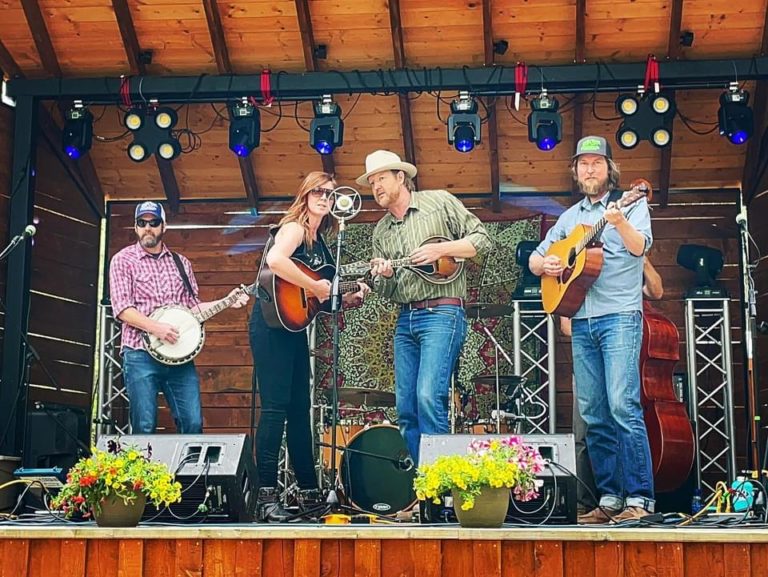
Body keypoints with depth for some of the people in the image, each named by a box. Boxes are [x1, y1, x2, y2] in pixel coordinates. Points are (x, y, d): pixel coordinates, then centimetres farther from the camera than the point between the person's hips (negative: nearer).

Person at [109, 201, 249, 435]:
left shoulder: (181, 263, 16)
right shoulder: (123, 261, 3)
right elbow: (122, 308, -6)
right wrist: (156, 328, -18)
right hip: (140, 354, -4)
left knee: (193, 424, -2)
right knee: (145, 427, -6)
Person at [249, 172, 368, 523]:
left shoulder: (319, 241, 17)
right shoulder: (293, 228, -9)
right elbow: (275, 260, -32)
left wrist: (350, 298, 6)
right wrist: (315, 286, -24)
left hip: (295, 328, 9)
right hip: (272, 326, -9)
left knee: (300, 409, 13)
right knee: (275, 407, -12)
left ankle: (309, 491, 21)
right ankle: (266, 496, -10)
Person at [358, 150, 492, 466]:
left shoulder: (439, 201, 4)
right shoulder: (381, 231, 19)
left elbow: (481, 238, 1)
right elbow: (385, 292, 17)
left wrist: (440, 249, -11)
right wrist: (384, 276, -6)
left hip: (442, 313, -6)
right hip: (405, 319, 7)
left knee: (429, 397, -19)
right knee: (406, 407, 5)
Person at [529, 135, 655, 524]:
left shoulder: (631, 204, 5)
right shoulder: (570, 216, 20)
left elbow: (640, 247, -13)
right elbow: (534, 259, 23)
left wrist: (620, 222, -33)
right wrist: (544, 265, 0)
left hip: (620, 317, -6)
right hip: (581, 321, 6)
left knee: (623, 406, -16)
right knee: (593, 415, 4)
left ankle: (640, 498, -13)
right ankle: (610, 498, 10)